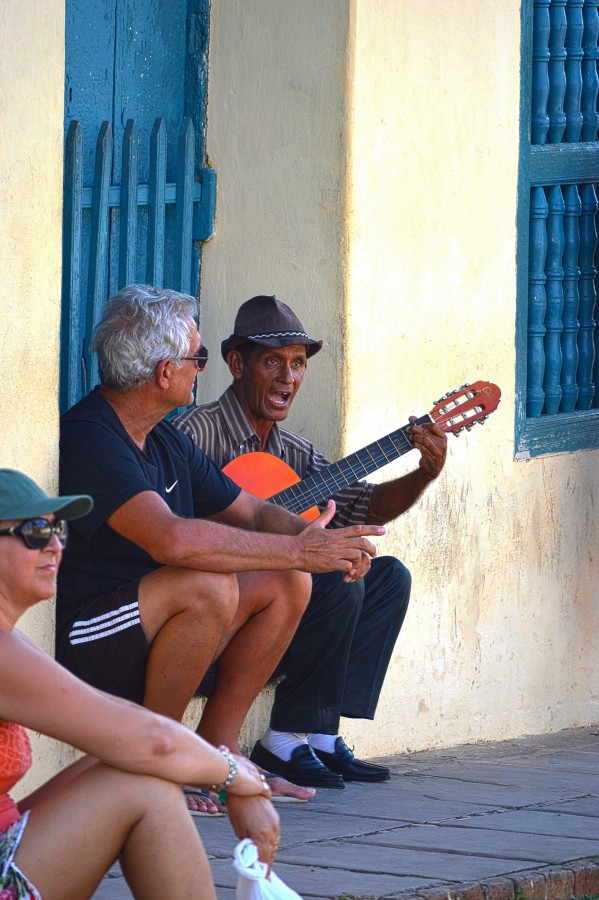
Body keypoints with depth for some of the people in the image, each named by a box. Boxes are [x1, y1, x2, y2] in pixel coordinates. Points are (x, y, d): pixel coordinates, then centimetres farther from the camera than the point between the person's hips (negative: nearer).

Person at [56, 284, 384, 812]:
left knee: (285, 584, 4)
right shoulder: (89, 438, -21)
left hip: (143, 638, 10)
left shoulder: (167, 443, 12)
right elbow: (172, 539, -35)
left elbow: (254, 514, 17)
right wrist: (297, 550, -27)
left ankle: (216, 753, 6)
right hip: (77, 648, -10)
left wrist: (323, 542, -6)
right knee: (208, 586, -32)